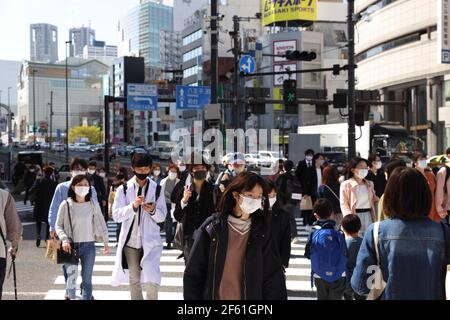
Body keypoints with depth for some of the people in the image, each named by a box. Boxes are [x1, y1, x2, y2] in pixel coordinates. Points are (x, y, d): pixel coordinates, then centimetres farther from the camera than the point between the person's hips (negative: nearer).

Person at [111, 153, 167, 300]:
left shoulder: (157, 189, 1)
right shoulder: (123, 189, 0)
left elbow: (162, 216, 2)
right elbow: (116, 215, -7)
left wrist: (153, 210, -19)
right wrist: (133, 206, -22)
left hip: (150, 241, -1)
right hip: (130, 241, 1)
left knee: (152, 280, -13)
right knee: (134, 280, 12)